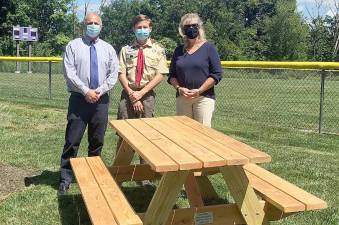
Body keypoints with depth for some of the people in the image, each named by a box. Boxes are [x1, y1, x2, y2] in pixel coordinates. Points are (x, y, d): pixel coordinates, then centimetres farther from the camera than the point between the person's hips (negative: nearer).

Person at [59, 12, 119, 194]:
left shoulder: (108, 48, 10)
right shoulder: (73, 46, 2)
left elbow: (113, 75, 4)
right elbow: (69, 73, -7)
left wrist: (99, 91, -9)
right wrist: (86, 91, -14)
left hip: (101, 99, 3)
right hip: (79, 98, -3)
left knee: (97, 141, 10)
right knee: (72, 141, -3)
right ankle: (65, 179, 4)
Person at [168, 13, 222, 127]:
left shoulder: (208, 48, 1)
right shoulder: (179, 50, 12)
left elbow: (217, 74, -5)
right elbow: (171, 75, 13)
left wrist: (199, 90, -14)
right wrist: (179, 88, -7)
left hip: (203, 98, -3)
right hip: (182, 98, 4)